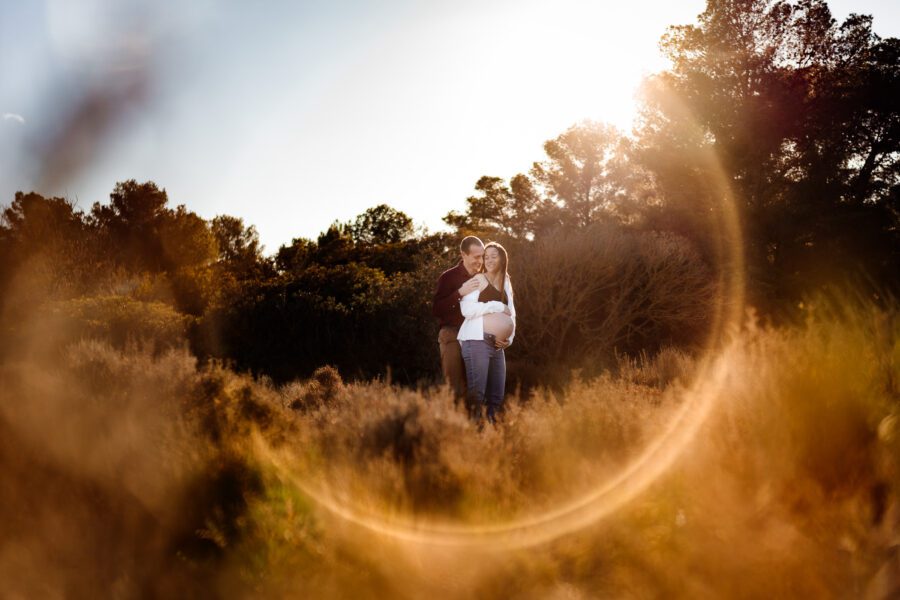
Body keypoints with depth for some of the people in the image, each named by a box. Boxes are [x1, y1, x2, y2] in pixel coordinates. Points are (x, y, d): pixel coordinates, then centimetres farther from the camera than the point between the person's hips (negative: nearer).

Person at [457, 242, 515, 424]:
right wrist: (497, 307, -10)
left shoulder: (506, 284, 19)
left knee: (496, 396, 7)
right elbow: (467, 309, -14)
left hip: (497, 345, 7)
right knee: (476, 392, -10)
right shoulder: (478, 280, -1)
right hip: (476, 341, -7)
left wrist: (509, 338, 1)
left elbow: (511, 314, 18)